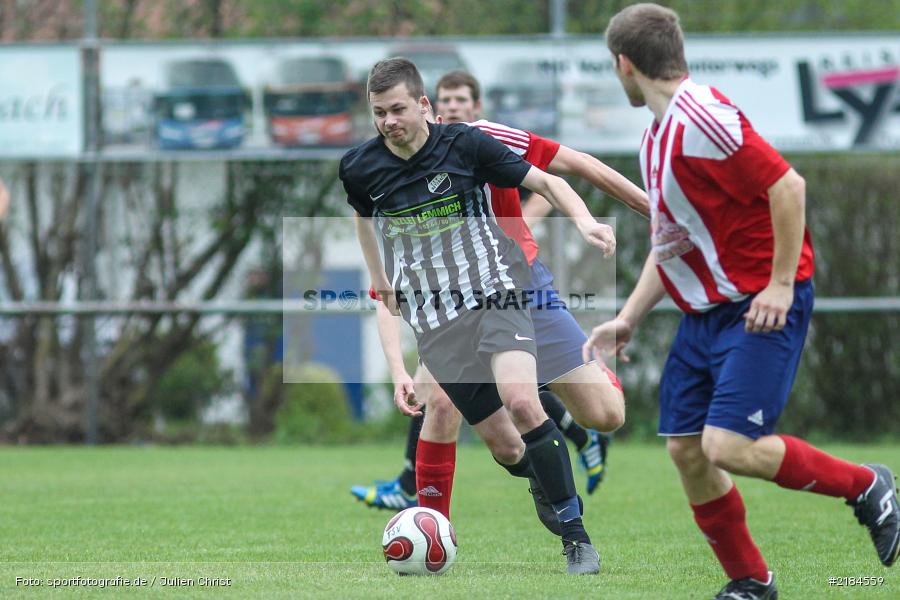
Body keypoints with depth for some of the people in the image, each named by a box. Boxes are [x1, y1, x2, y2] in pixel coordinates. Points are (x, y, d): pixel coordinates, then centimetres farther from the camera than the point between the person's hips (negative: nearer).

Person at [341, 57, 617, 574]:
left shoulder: (465, 145, -7)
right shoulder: (361, 168, 1)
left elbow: (544, 181, -2)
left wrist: (583, 219, -19)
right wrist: (381, 281, 28)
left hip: (494, 298, -3)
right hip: (433, 322, 3)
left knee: (521, 402, -25)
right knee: (499, 438, -3)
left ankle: (577, 535, -17)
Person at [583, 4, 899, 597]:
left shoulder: (700, 116, -19)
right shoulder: (657, 136, 13)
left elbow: (788, 186, -24)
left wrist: (781, 285, -22)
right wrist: (628, 318, 15)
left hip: (761, 309, -9)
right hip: (704, 314, 9)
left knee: (729, 447, -19)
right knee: (686, 450, 3)